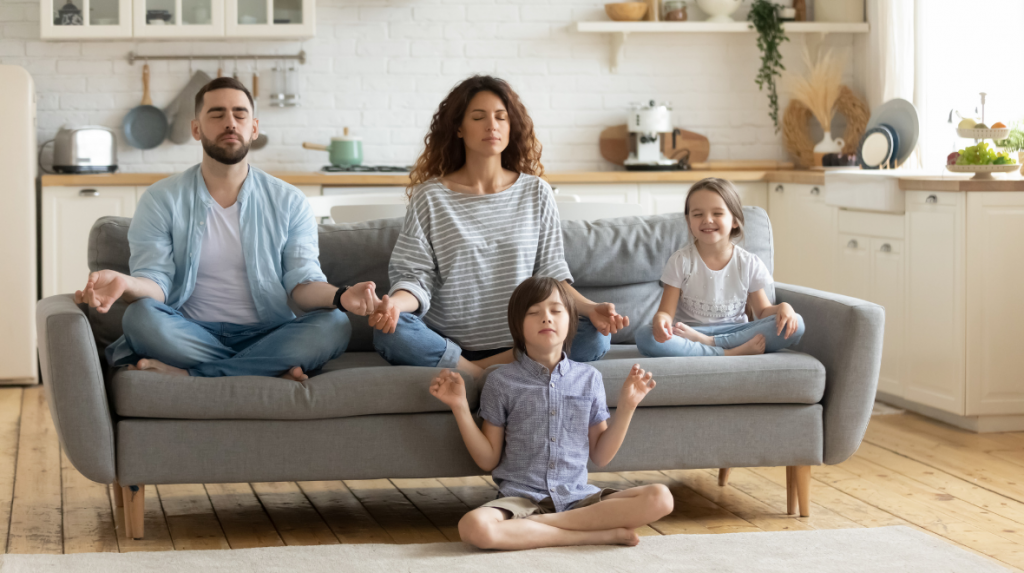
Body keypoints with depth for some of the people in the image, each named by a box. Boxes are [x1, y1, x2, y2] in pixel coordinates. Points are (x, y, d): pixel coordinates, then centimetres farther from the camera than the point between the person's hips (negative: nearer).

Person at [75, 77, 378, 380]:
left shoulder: (288, 202, 8)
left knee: (334, 325, -28)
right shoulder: (161, 200, 5)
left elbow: (302, 282, 0)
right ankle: (272, 372, -27)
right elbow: (155, 281, -5)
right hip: (191, 336, -1)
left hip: (266, 336, 2)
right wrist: (127, 284, -31)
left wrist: (340, 296, -25)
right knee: (140, 315, -32)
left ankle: (186, 373, -29)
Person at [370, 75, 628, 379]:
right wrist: (396, 302, -25)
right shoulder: (430, 197, 4)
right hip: (449, 340, -2)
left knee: (596, 336, -26)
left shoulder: (536, 193, 9)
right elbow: (416, 275, -1)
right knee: (390, 332, -33)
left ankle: (478, 373, -20)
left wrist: (590, 308, -12)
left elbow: (551, 274, 8)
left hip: (520, 342, 2)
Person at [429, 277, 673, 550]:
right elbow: (488, 460, 5)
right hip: (521, 497, -2)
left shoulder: (588, 378, 10)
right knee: (473, 526, -37)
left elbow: (601, 456, 12)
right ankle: (602, 533, -25)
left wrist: (627, 406, 4)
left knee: (659, 498, -23)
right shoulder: (502, 381, 4)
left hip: (578, 497, 2)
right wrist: (460, 407, -4)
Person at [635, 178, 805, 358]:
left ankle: (707, 342, -26)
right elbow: (666, 312, -4)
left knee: (795, 325, -22)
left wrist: (782, 307, -14)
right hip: (690, 334, -2)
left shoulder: (748, 263, 5)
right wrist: (660, 320, -29)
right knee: (644, 337, -33)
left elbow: (763, 311, 10)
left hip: (736, 333, 2)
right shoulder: (681, 261, 0)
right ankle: (731, 353, -33)